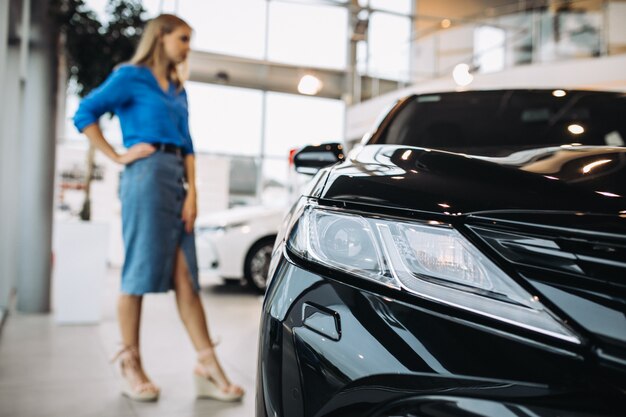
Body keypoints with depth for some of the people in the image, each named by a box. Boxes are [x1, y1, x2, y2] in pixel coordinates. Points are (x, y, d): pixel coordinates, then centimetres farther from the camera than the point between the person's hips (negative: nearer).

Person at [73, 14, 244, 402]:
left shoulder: (178, 90, 22)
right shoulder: (131, 77, 4)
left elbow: (187, 145, 16)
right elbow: (85, 114, -3)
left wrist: (192, 191, 4)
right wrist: (118, 157, -7)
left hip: (177, 180, 6)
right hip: (146, 176, -6)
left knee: (186, 276, 1)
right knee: (141, 272, -2)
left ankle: (208, 366, 1)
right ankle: (131, 366, 10)